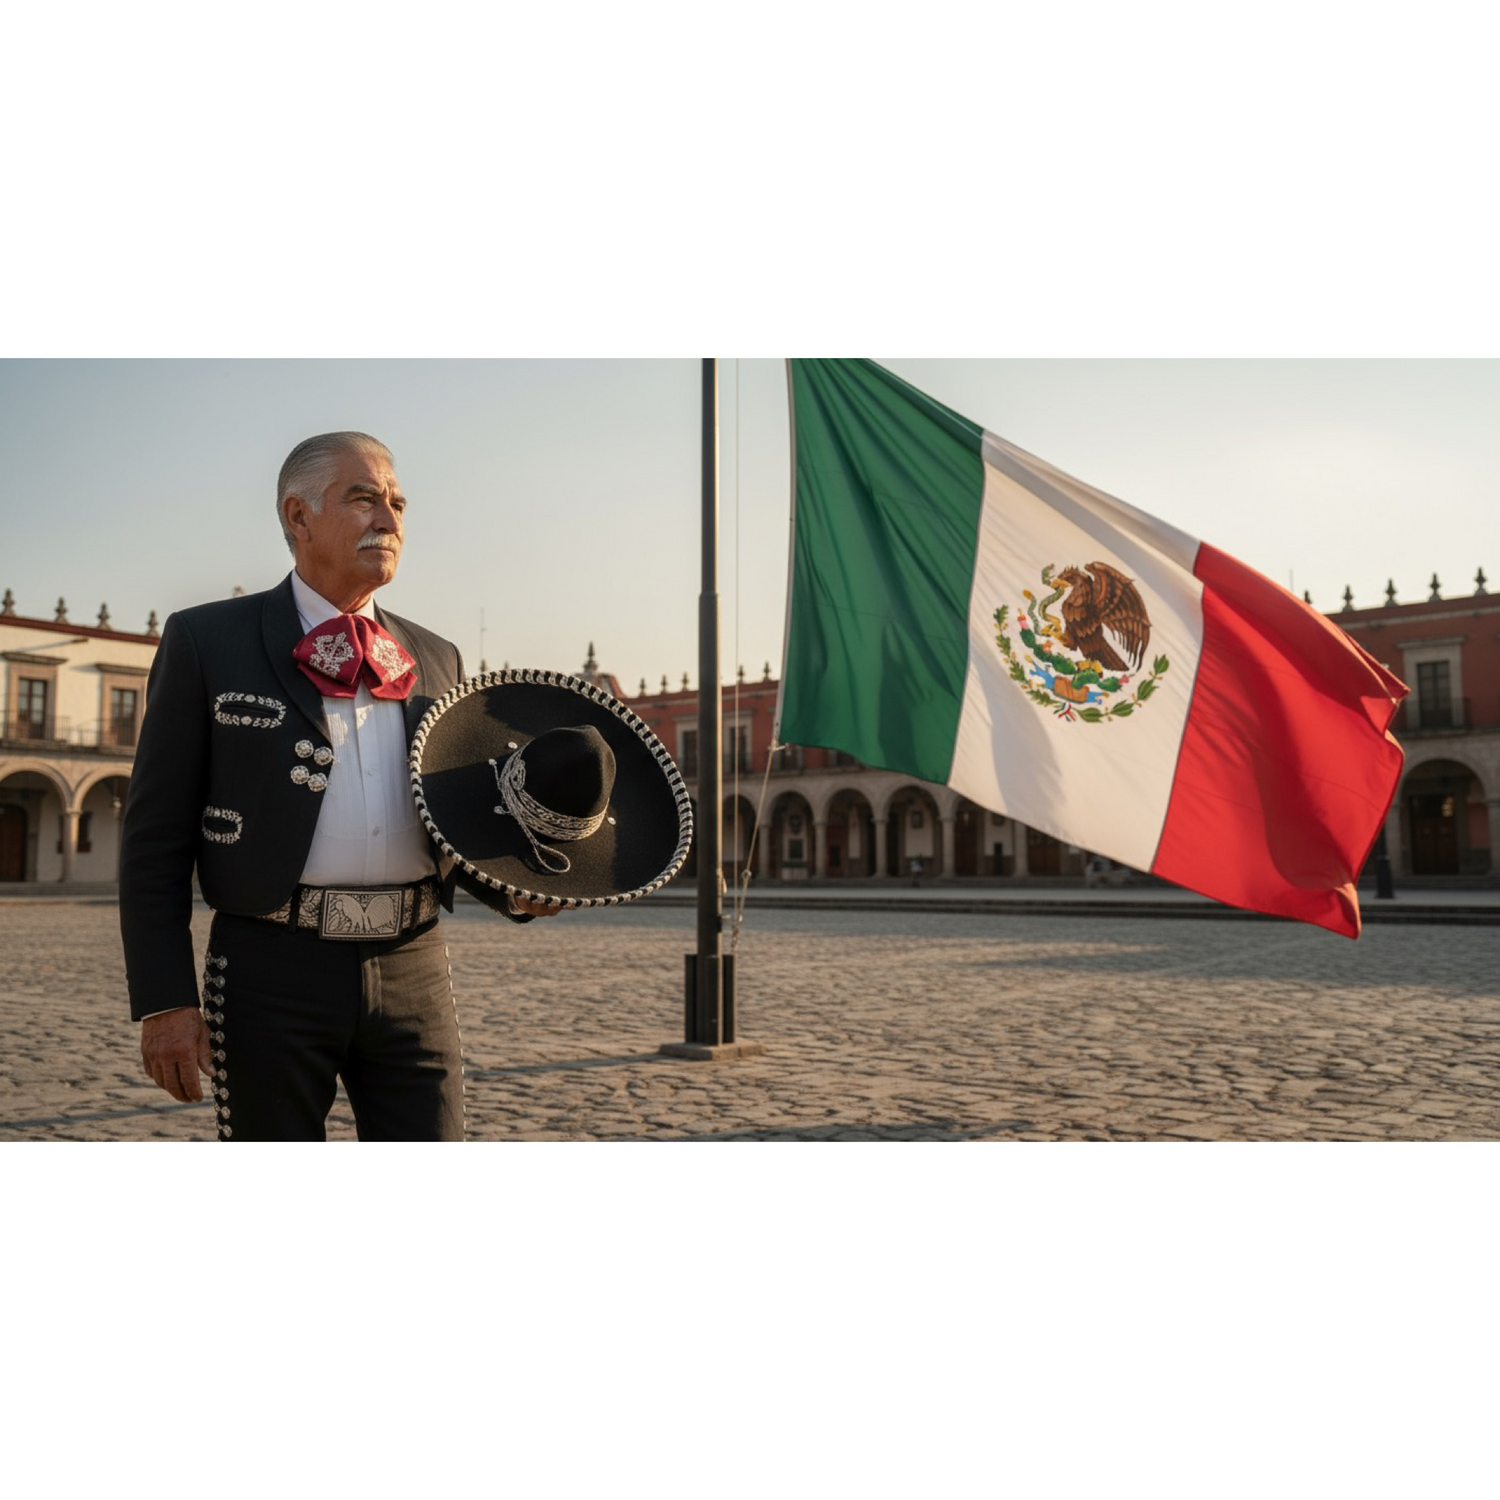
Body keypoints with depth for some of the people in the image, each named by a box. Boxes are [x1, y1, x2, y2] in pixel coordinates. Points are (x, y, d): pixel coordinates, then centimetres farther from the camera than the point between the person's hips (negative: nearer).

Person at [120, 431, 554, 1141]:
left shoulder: (436, 659, 13)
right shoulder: (206, 642, 2)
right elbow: (155, 835, -1)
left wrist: (515, 886, -2)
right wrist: (163, 1000, -7)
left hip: (413, 972, 3)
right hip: (273, 972, -3)